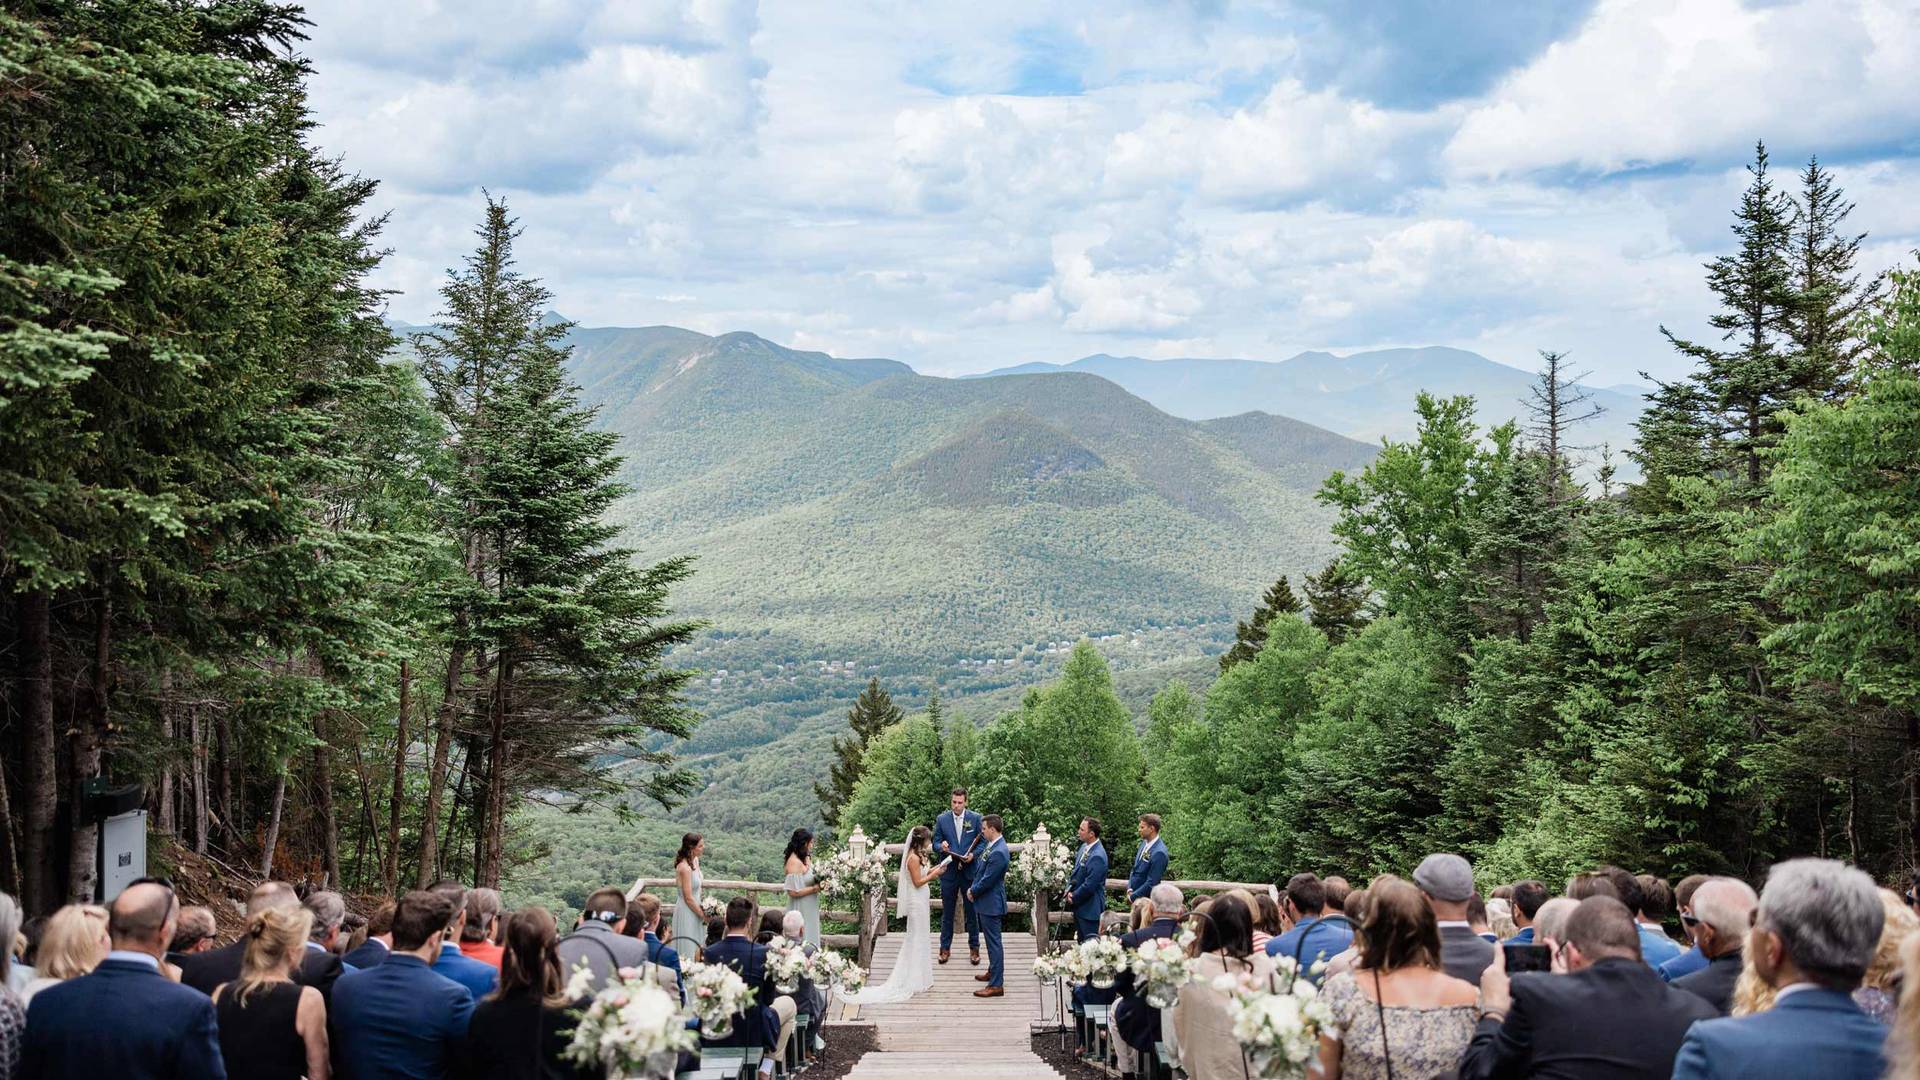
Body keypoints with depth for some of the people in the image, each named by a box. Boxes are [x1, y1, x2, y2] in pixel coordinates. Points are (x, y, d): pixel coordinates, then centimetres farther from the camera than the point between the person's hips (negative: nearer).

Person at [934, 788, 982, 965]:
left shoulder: (975, 818, -2)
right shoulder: (941, 819, 0)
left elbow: (983, 842, 1)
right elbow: (935, 843, 3)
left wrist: (973, 855, -16)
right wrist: (941, 846, -20)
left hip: (969, 871, -1)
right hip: (949, 871, 1)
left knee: (972, 911, 7)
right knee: (947, 912, 8)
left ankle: (974, 948, 17)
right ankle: (945, 948, 18)